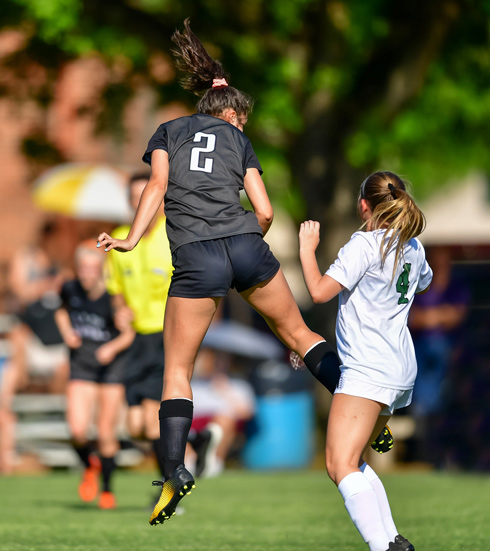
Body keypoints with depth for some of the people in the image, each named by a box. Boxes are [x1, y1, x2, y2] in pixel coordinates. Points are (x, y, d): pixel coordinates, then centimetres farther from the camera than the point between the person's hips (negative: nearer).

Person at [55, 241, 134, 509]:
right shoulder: (70, 289, -5)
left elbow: (130, 333, -6)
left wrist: (113, 348, -24)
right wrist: (67, 332, 0)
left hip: (112, 366, -2)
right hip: (81, 365, 2)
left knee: (106, 435, 0)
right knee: (78, 430, -14)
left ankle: (107, 489, 22)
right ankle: (90, 467, 20)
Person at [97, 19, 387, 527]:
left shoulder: (168, 131, 17)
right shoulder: (237, 139, 19)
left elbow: (157, 185, -2)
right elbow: (265, 212, 10)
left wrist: (131, 240, -7)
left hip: (196, 258, -1)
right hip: (247, 247, 1)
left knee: (177, 370, 5)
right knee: (298, 332, 19)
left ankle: (174, 471, -9)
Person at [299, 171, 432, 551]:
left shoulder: (365, 244, -9)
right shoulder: (412, 246, 15)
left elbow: (320, 291, -16)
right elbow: (424, 281, 39)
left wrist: (307, 249, -1)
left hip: (369, 369, -10)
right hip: (401, 369, 10)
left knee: (341, 466, -19)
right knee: (351, 460, 21)